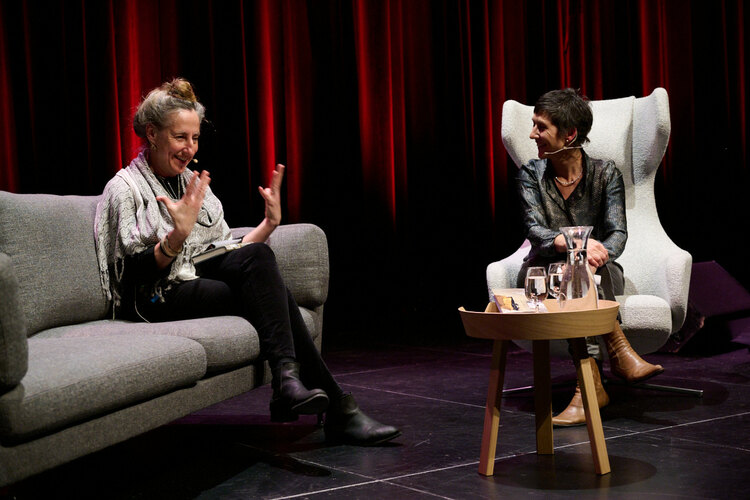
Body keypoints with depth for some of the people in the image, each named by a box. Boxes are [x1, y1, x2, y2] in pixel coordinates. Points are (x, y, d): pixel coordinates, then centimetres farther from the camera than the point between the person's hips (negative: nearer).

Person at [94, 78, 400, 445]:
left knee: (258, 257, -28)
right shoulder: (125, 188, -1)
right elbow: (135, 272, -12)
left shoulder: (194, 182, 20)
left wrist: (269, 223, 5)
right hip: (161, 298, -6)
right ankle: (337, 411, -33)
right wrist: (177, 236, -28)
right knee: (266, 285, -28)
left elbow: (229, 251, 20)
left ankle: (287, 377, -35)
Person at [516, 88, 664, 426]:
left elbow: (618, 234, -10)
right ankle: (619, 352, -40)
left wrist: (598, 253, -34)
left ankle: (590, 385, -44)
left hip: (599, 275, 0)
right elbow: (535, 231, -14)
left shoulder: (605, 173, 0)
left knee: (592, 265, -36)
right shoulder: (531, 175, 1)